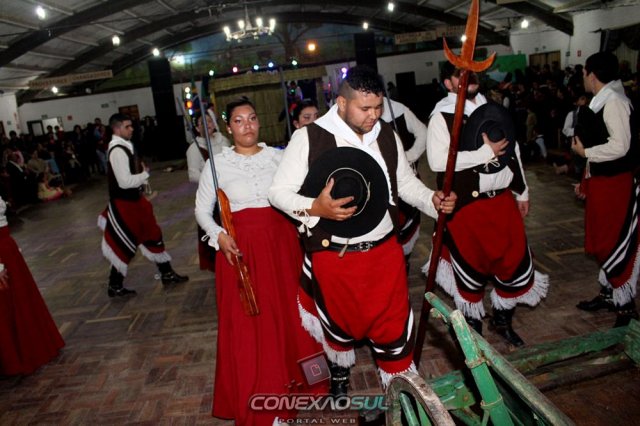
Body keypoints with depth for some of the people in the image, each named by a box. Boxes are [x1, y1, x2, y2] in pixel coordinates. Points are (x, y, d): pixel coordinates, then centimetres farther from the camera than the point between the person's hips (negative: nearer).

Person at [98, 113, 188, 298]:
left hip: (133, 200, 10)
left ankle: (167, 274, 28)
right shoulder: (117, 150, -22)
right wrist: (145, 174, -15)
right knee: (125, 246, 4)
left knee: (152, 235, 15)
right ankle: (115, 286, 22)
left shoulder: (124, 145, 8)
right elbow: (125, 181, -28)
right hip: (124, 204, -10)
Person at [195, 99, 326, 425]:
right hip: (241, 248, -1)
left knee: (287, 314, 9)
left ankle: (293, 385, 30)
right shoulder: (218, 163, 0)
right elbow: (202, 209, 5)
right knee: (246, 325, 3)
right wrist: (219, 236, -11)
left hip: (281, 242, 2)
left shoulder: (277, 156, 4)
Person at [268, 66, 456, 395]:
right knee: (340, 321, 21)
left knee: (394, 324, 10)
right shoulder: (309, 137, -13)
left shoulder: (387, 135, 1)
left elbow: (405, 182, 11)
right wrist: (314, 208, -29)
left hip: (385, 250, 3)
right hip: (333, 254, -2)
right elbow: (278, 192, -11)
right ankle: (339, 368, 54)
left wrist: (433, 200, -8)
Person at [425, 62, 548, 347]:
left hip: (502, 199, 6)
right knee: (472, 266, 10)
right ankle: (472, 321, 36)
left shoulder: (494, 108, 10)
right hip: (467, 205, -5)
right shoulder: (442, 116, -11)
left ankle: (502, 319, 36)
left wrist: (522, 192, 17)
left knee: (516, 260, 11)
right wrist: (487, 151, -20)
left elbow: (513, 151, 16)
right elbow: (437, 161, -24)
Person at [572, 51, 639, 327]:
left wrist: (584, 152, -12)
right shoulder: (601, 102, 11)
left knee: (613, 244, -1)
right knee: (601, 241, 17)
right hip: (600, 180, 9)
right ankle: (608, 294, 33)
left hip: (614, 183, -9)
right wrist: (587, 179, 15)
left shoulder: (613, 101, -17)